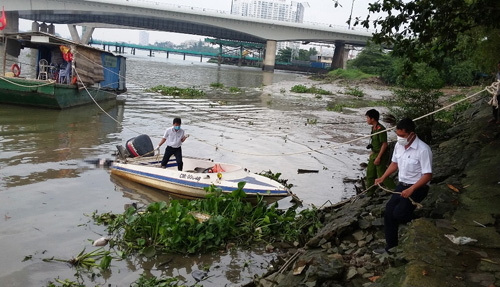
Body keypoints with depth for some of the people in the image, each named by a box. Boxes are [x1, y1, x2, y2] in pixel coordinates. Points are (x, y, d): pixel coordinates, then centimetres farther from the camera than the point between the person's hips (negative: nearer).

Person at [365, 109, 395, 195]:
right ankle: (369, 192, 27)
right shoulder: (373, 128, 7)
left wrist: (378, 158, -23)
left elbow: (384, 144, -23)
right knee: (370, 173, 15)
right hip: (375, 154, 10)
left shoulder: (380, 129, -22)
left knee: (382, 175, -5)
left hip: (381, 155, -10)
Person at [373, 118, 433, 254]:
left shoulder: (423, 150, -23)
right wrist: (383, 178, 7)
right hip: (402, 185, 7)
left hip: (417, 187, -7)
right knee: (388, 212, 1)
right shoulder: (399, 145, 0)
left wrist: (411, 189, -30)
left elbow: (428, 175, -21)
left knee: (399, 213, -21)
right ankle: (390, 247, 15)